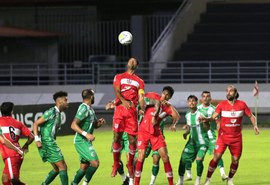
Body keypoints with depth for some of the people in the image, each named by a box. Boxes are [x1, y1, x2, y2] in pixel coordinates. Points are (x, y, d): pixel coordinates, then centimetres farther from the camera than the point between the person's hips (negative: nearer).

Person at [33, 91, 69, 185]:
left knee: (57, 168, 13)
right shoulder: (51, 112, -13)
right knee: (62, 167, -8)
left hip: (51, 143, 10)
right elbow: (36, 124, -15)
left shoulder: (58, 113, 15)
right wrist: (37, 139, -22)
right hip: (47, 143, -10)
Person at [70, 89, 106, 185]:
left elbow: (95, 125, 25)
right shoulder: (84, 109, -16)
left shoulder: (90, 109, 14)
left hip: (86, 141, 10)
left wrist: (100, 122, 2)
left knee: (84, 166, 12)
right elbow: (73, 125, -23)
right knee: (95, 162, -18)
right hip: (81, 141, -10)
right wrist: (86, 134, -32)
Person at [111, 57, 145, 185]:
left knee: (132, 139, -3)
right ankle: (116, 164, 6)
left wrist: (142, 109, -12)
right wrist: (124, 101, -19)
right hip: (120, 108, -1)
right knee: (117, 137, -6)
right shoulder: (119, 77, 16)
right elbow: (116, 91, 1)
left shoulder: (139, 81, 18)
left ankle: (130, 164, 12)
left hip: (132, 110, 1)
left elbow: (141, 97, 8)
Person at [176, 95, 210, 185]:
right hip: (192, 141, 6)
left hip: (202, 142, -6)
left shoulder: (200, 114, -14)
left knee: (199, 160, -21)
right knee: (183, 160, -1)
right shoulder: (188, 115, 6)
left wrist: (203, 121, -39)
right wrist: (186, 133, -1)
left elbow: (207, 128, -20)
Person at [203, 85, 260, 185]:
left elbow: (251, 116, 8)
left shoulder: (242, 104, -2)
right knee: (216, 157, -13)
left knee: (235, 160, 5)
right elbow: (213, 117, -11)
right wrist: (206, 119, -32)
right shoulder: (222, 104, -5)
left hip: (236, 138, 2)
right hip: (223, 136, -2)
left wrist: (255, 125, -9)